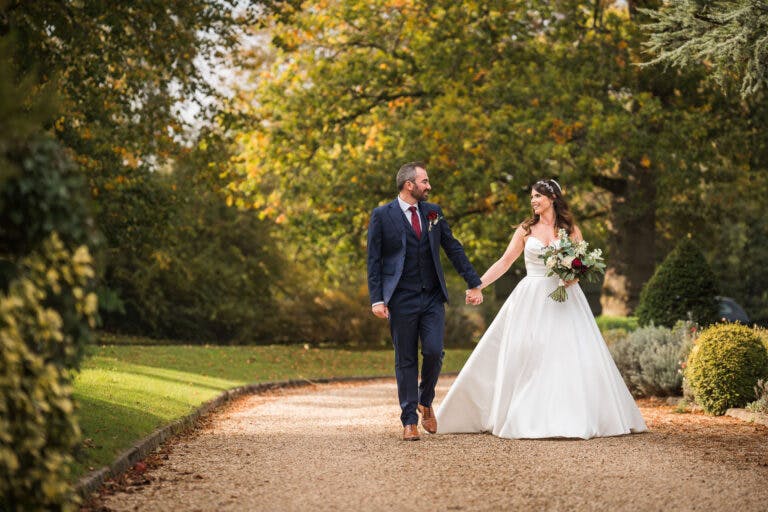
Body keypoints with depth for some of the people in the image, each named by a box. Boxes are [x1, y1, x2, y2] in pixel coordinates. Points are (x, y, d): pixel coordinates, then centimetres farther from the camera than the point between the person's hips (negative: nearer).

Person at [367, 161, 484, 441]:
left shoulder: (433, 212, 9)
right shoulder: (382, 216, -3)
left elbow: (454, 249, 13)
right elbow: (374, 261, -3)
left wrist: (474, 283, 11)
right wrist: (377, 299, -10)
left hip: (433, 297, 3)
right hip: (401, 300, -3)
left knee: (434, 352, -9)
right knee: (406, 361, 2)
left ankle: (425, 402, 18)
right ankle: (410, 421, 11)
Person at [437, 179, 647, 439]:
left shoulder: (571, 230, 6)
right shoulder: (526, 229, 8)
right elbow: (505, 262, 6)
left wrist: (575, 275, -15)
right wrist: (478, 285, -1)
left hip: (564, 299, -1)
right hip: (531, 300, 1)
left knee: (572, 355, -8)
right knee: (525, 357, -3)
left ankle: (576, 418, 0)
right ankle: (527, 417, 5)